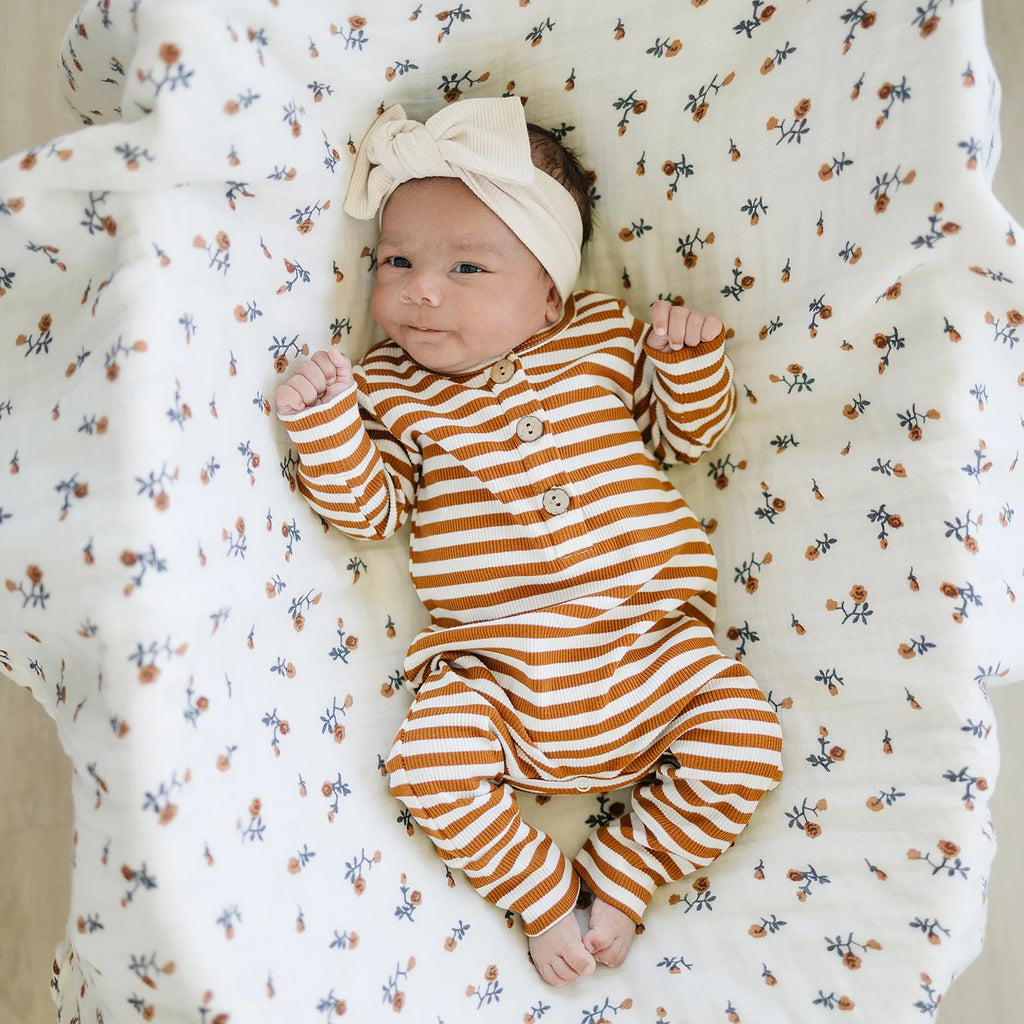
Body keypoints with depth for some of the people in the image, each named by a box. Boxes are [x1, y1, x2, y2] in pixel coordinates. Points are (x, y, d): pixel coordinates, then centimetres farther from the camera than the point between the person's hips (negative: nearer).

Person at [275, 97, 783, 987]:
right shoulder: (388, 388, 6)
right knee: (430, 766, -21)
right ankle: (545, 896, 4)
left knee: (748, 743, -12)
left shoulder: (605, 336, 7)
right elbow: (369, 510, 1)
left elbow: (689, 433, 14)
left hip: (649, 644, 1)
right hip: (495, 672, 0)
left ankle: (619, 878, 8)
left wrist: (691, 355, -5)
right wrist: (325, 422, -13)